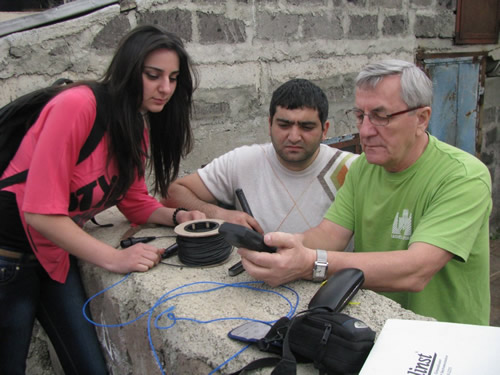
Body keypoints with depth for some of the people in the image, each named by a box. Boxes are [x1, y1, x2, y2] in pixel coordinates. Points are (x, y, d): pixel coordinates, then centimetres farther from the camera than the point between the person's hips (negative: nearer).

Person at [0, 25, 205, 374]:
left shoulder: (140, 126, 1)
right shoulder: (77, 105, -24)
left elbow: (134, 201, 9)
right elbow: (42, 213, -26)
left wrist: (177, 216, -9)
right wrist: (115, 258, -25)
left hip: (57, 254, 7)